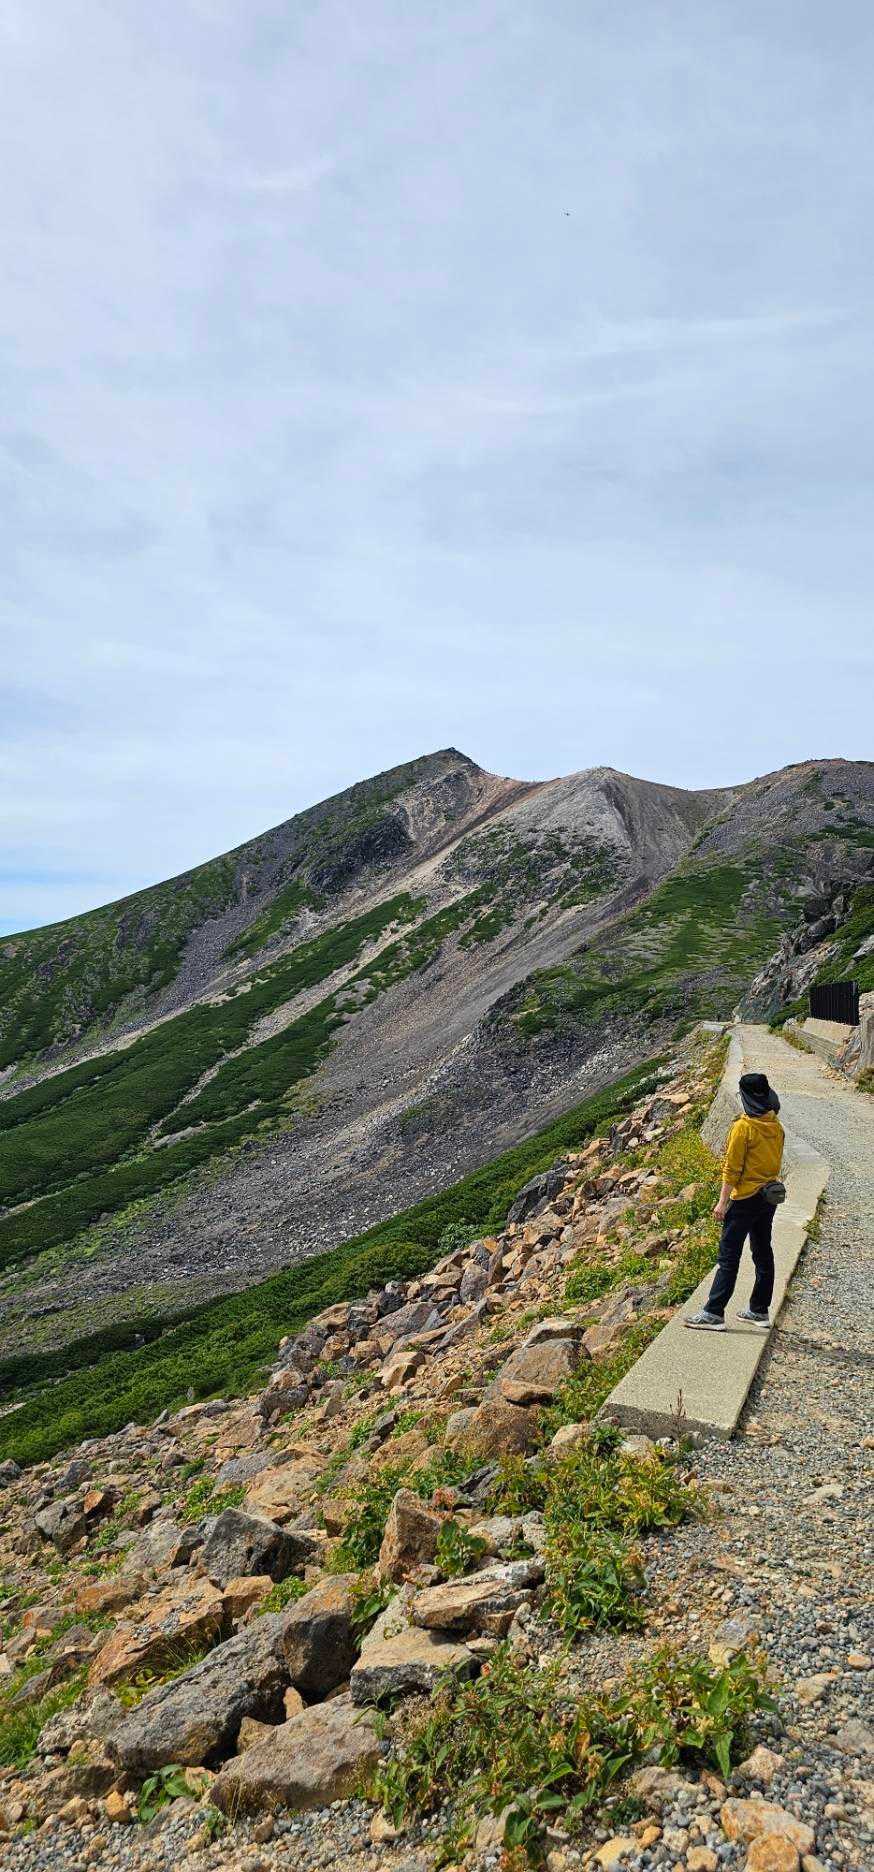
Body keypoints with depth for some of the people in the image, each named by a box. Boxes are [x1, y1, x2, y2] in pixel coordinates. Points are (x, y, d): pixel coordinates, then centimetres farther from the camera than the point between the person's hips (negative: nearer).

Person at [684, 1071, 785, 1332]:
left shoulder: (743, 1127, -17)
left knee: (728, 1257, -5)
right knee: (763, 1254, 14)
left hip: (745, 1199, -7)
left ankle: (713, 1313, -4)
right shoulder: (776, 1127, 4)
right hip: (769, 1196, 7)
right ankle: (759, 1311, 23)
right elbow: (776, 1161, 12)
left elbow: (732, 1168, -16)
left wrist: (723, 1201, -12)